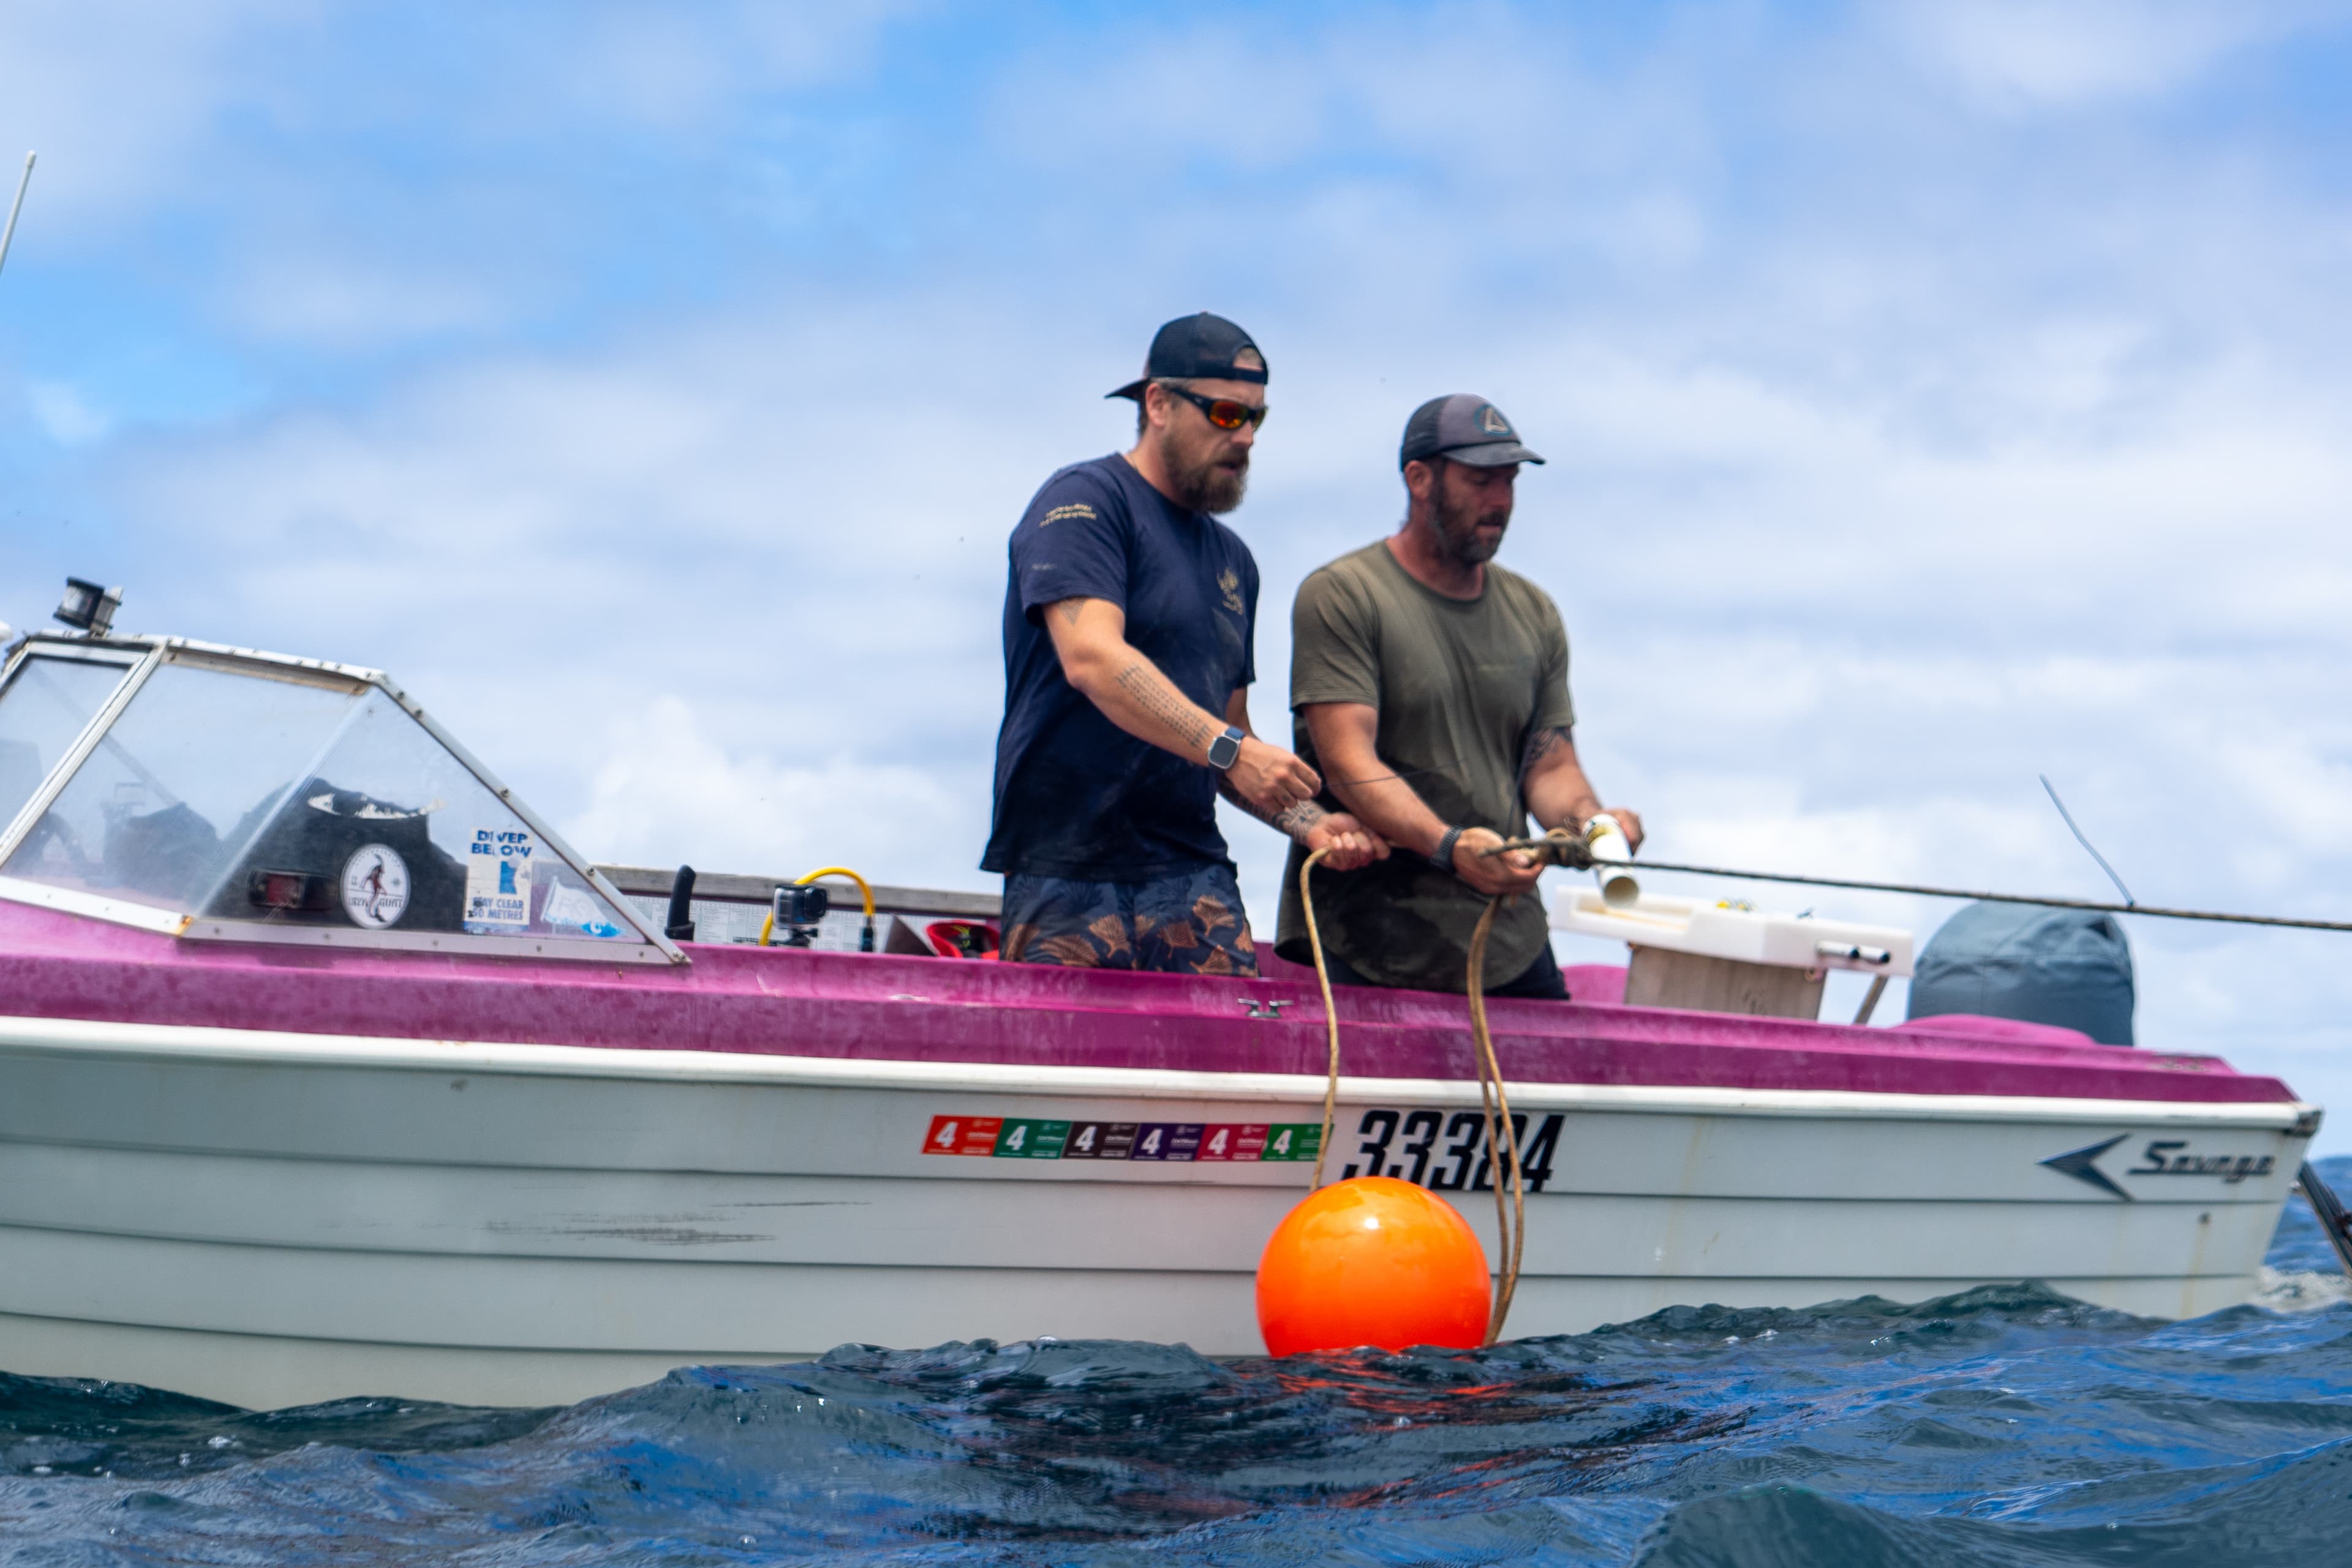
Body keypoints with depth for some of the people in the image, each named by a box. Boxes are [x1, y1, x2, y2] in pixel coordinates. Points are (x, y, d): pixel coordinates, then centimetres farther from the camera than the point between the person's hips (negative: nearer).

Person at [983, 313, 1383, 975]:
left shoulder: (1232, 559, 22)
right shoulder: (1084, 500, -1)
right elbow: (1091, 658, -17)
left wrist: (1310, 822, 9)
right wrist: (1227, 747, -25)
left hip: (1194, 873, 6)